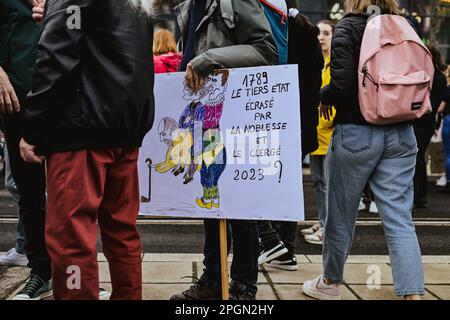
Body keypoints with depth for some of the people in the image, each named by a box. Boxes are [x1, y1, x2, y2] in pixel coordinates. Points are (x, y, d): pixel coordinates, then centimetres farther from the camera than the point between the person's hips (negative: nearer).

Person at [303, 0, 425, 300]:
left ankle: (331, 282, 30)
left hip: (357, 133, -4)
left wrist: (324, 98, 2)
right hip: (401, 134, 4)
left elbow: (342, 83, -17)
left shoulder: (349, 27, -7)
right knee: (400, 219, 3)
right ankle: (413, 294, -1)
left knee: (341, 214, 12)